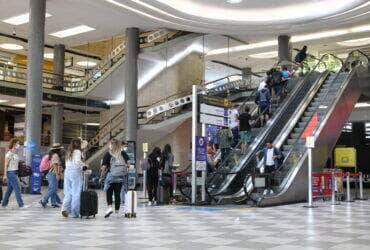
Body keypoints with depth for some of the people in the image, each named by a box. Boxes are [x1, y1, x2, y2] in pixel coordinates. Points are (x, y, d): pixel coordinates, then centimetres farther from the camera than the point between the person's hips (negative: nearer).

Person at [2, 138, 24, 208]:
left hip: (15, 172, 9)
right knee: (17, 188, -7)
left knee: (10, 189, 12)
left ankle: (4, 204, 19)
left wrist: (16, 173, 17)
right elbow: (6, 165, -13)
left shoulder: (15, 154, 12)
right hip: (11, 172, -9)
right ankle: (21, 204, -4)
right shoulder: (9, 153, -13)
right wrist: (5, 175, -14)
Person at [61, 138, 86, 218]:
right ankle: (74, 213, 4)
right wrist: (83, 165, -6)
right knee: (76, 193, 0)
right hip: (75, 172, -7)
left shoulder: (68, 152, 16)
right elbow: (77, 161, -23)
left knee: (68, 193, 10)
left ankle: (65, 208, -9)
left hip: (67, 172, 7)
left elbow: (67, 164, 15)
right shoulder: (77, 151, -7)